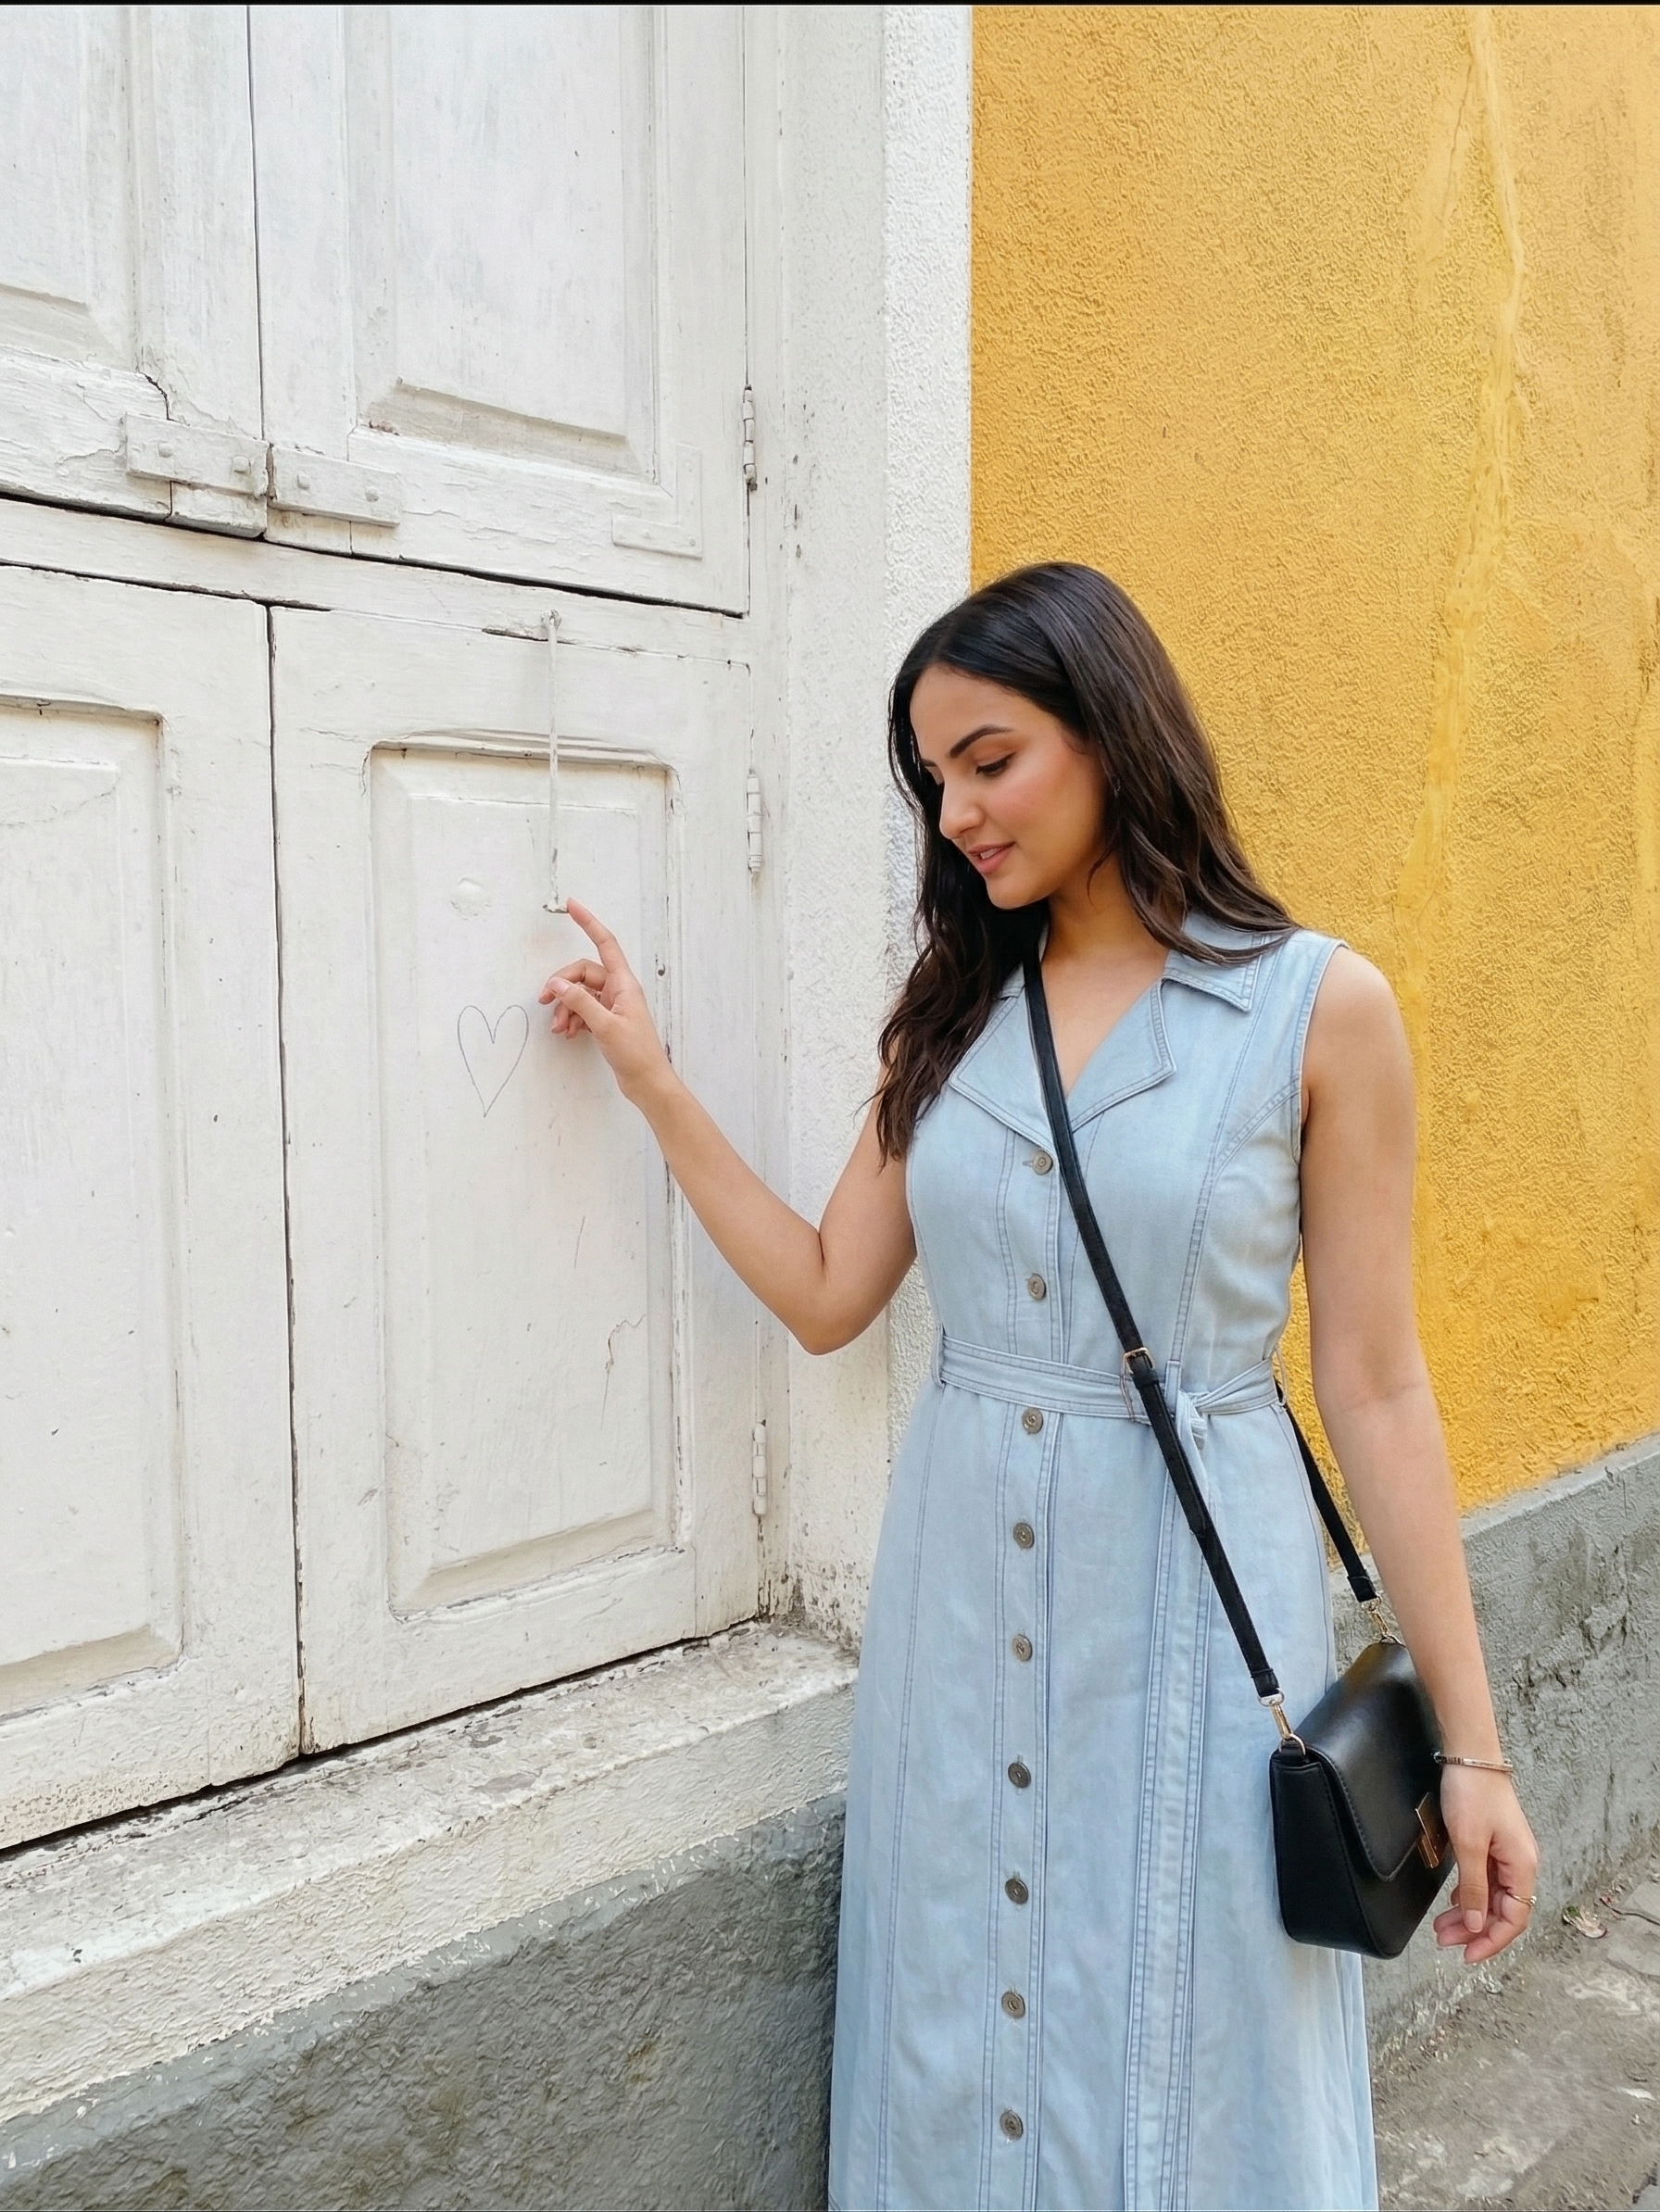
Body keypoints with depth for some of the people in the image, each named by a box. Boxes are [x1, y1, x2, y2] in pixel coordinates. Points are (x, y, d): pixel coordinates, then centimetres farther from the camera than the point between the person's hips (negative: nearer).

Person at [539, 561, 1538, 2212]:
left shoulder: (1318, 1009, -7)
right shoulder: (954, 1011, 6)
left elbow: (1374, 1388, -6)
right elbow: (826, 1294, 4)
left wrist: (1468, 1742, -4)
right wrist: (653, 1081, 1)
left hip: (1189, 1585, -4)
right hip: (963, 1583, 4)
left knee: (1185, 2064, 11)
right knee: (966, 2040, 18)